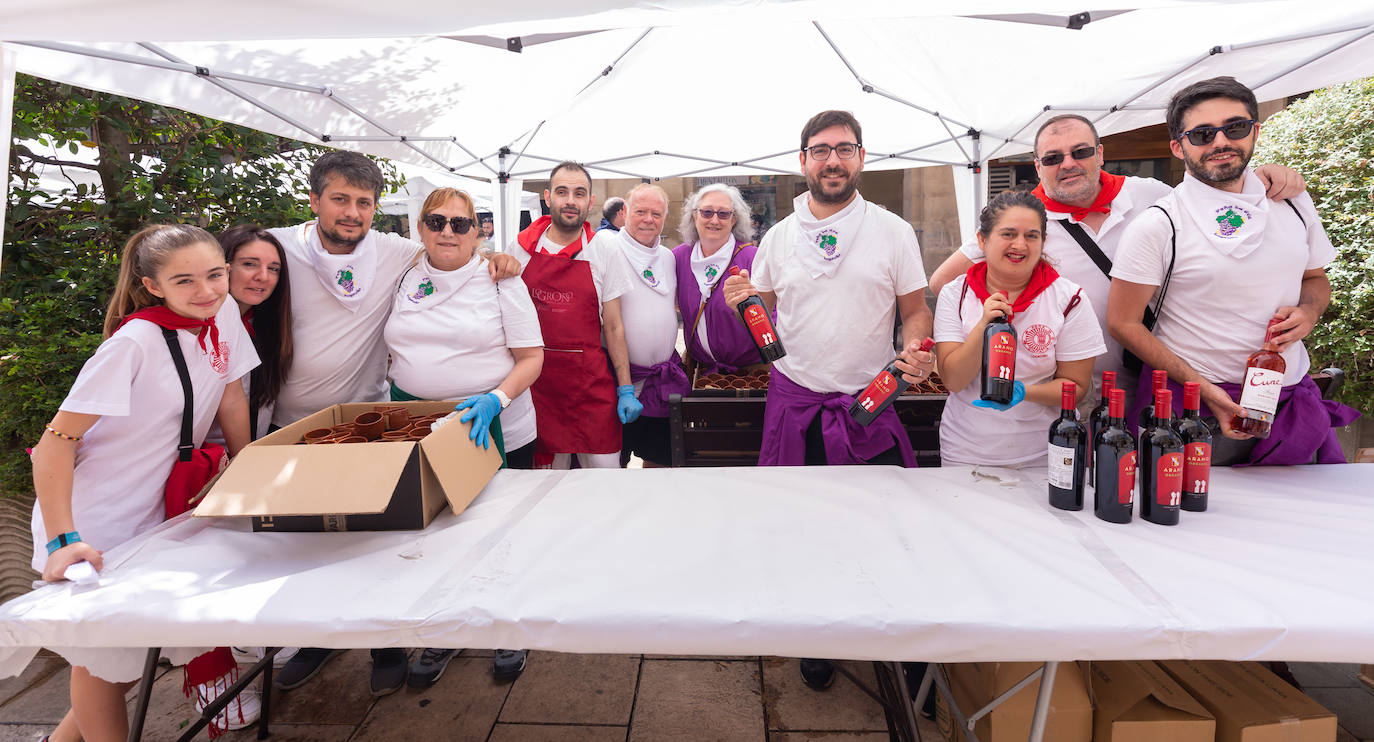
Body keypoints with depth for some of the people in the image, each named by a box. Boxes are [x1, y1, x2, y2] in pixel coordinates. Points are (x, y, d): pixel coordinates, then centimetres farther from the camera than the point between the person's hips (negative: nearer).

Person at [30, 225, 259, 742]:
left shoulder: (223, 315, -8)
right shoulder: (134, 343, -25)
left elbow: (230, 399, 3)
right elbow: (57, 441, -23)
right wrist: (63, 539, -28)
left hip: (159, 511, 6)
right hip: (93, 522, -5)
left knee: (145, 643, 14)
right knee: (105, 655, 8)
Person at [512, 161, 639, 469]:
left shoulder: (604, 256, 1)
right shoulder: (522, 247, 3)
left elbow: (613, 328, 3)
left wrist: (626, 390, 0)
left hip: (590, 380, -1)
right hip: (534, 378, 1)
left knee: (605, 472, 0)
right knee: (548, 471, 9)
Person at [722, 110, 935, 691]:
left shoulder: (893, 231, 1)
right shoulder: (778, 237, 7)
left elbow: (915, 311, 5)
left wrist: (915, 350, -16)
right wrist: (742, 303, -9)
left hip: (870, 403, -1)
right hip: (794, 400, 2)